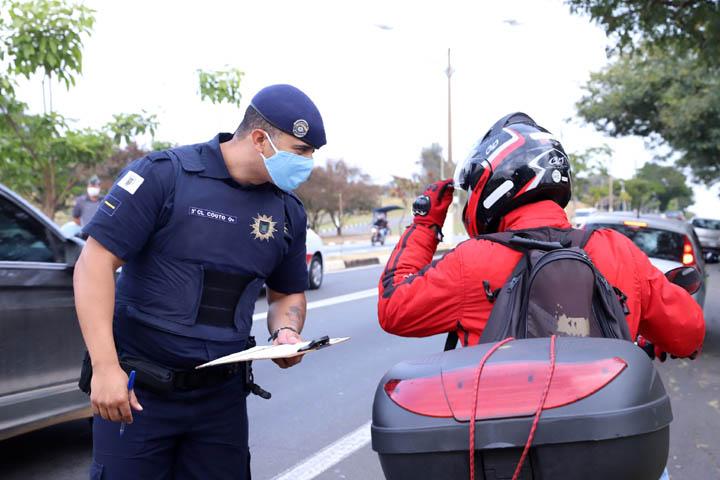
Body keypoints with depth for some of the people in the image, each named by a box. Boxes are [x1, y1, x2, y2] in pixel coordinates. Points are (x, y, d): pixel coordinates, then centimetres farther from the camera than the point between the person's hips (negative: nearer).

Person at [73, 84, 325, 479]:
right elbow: (95, 263, -13)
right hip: (137, 391, -4)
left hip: (222, 396, 5)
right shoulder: (164, 174, -11)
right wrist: (105, 367, -19)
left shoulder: (288, 212, 5)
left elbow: (287, 294, 18)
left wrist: (286, 331, -5)